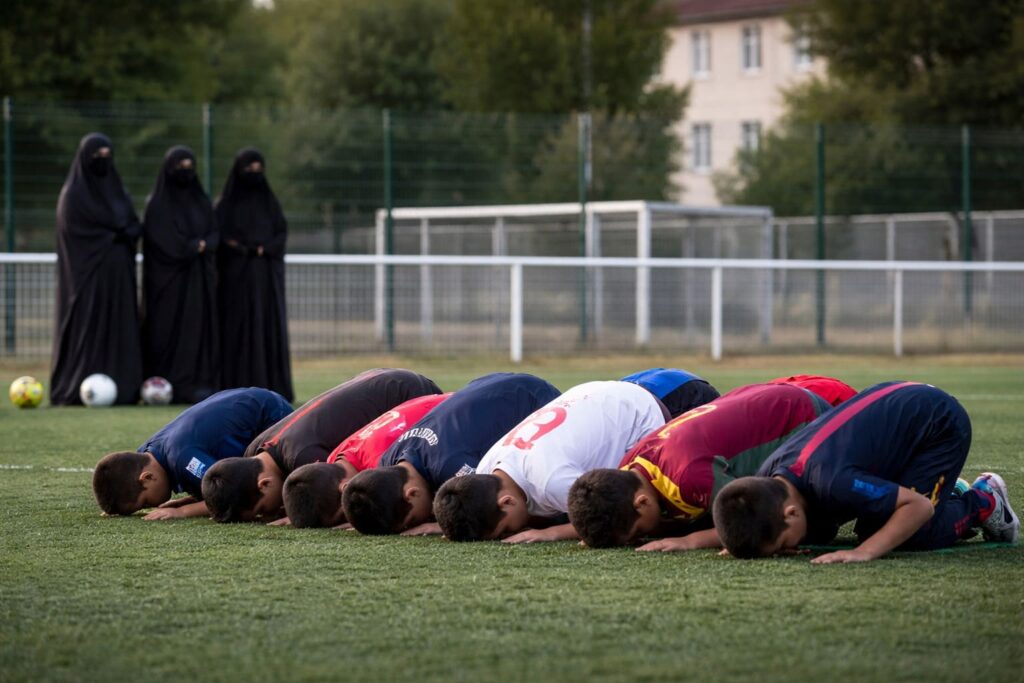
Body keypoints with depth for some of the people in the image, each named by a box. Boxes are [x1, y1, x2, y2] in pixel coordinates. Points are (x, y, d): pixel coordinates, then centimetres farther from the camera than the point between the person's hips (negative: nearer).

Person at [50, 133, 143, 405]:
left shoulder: (116, 189, 16)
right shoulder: (73, 194, -3)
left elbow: (134, 226, 12)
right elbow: (72, 230, -11)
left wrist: (127, 234, -10)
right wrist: (115, 236, -8)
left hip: (118, 274, 6)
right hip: (87, 272, -6)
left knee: (120, 328, 2)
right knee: (88, 328, -9)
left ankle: (123, 388, 1)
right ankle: (78, 389, -9)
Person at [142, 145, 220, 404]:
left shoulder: (201, 201, 14)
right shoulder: (158, 203, -2)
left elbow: (214, 236, 8)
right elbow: (165, 241, -12)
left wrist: (201, 246, -12)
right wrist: (195, 246, -7)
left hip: (200, 276, 5)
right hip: (168, 278, -5)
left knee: (201, 329, -1)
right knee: (170, 330, -8)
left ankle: (201, 383, -1)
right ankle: (171, 387, -10)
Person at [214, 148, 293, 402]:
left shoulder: (269, 202, 12)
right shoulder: (226, 204, 3)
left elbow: (282, 233, 5)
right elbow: (219, 237, -4)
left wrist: (262, 249, -11)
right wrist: (245, 248, -13)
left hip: (267, 278, 3)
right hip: (236, 277, -3)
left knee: (270, 327, -2)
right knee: (238, 329, -8)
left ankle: (272, 386, 0)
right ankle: (238, 387, -9)